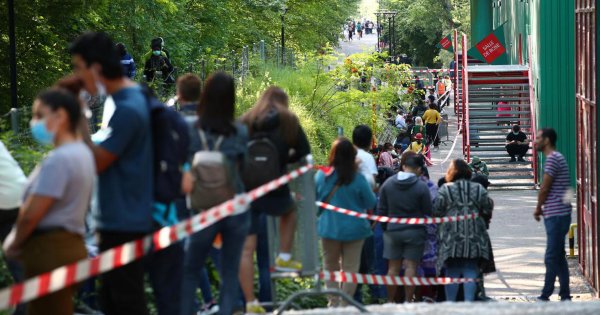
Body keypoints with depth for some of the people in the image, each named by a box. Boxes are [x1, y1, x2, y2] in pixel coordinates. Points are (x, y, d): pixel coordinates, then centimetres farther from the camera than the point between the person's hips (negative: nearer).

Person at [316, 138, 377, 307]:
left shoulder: (321, 176, -9)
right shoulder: (358, 179, -14)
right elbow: (371, 203, -4)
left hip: (329, 228, 1)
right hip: (353, 229, -1)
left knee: (330, 267, 14)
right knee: (350, 268, 6)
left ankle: (333, 304, 14)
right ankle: (345, 305, 4)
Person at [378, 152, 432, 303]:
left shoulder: (388, 184, -2)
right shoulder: (421, 187, -12)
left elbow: (381, 210, 3)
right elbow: (427, 212, -6)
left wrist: (385, 227, 16)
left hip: (392, 230, 3)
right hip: (414, 232, -3)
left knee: (393, 267, 8)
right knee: (411, 266, 2)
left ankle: (390, 301, 13)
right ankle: (408, 300, 2)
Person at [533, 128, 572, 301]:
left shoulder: (553, 159, -13)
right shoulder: (557, 158, 19)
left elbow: (544, 189, -13)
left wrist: (538, 209, 1)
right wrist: (543, 209, 11)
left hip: (556, 215, -10)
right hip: (557, 215, 10)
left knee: (552, 257, -8)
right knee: (558, 256, 11)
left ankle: (545, 296, -8)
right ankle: (565, 295, 13)